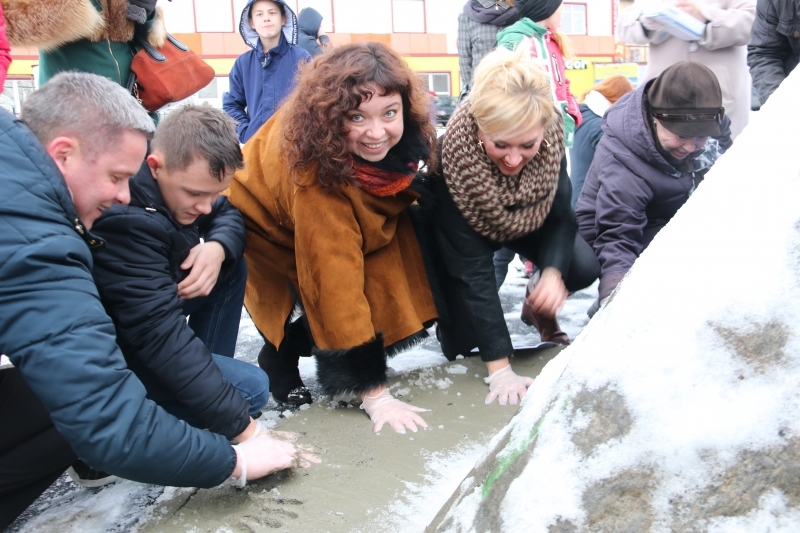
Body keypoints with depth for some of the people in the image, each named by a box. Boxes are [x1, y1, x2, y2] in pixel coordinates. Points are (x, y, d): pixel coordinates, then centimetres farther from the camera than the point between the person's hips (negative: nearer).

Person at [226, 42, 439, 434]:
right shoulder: (315, 173, -40)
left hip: (350, 226, 5)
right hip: (271, 232, -5)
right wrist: (374, 393, -36)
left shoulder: (405, 137, -25)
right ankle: (279, 358, 7)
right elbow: (335, 286, -38)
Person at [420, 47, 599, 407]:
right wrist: (499, 369, -37)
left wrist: (553, 271, -38)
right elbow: (472, 268, -37)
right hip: (461, 231, -3)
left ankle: (539, 309, 12)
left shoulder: (551, 135, -31)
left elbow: (560, 215, -17)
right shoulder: (454, 156, -39)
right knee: (461, 345, -10)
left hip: (526, 223, 3)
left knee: (583, 268, -22)